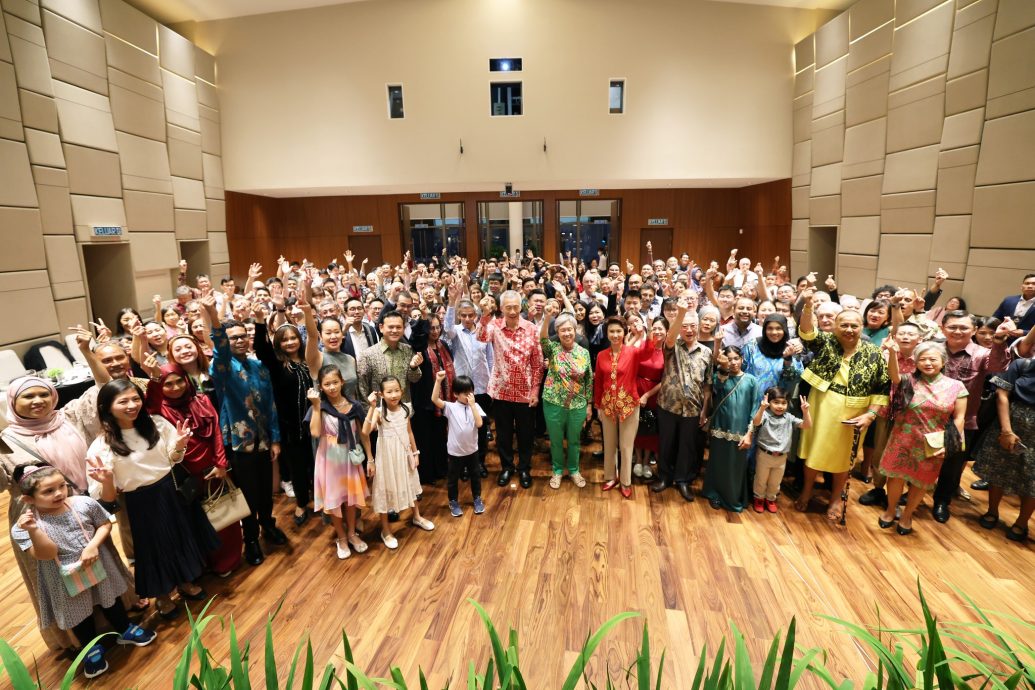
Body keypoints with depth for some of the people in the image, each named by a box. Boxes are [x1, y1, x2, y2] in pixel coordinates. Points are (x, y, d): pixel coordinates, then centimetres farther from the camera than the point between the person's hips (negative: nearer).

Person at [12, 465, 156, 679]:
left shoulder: (84, 503, -16)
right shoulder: (23, 526, -19)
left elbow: (105, 524, -5)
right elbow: (46, 554, -27)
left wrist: (93, 545, -22)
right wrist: (33, 530, -40)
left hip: (98, 565, 1)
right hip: (65, 580, -1)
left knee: (110, 600, 23)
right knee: (77, 613, 19)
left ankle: (125, 631, 48)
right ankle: (93, 648, 45)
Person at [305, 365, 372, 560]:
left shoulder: (354, 406, -6)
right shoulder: (320, 407, -10)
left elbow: (363, 433, 0)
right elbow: (315, 433, -25)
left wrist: (370, 458, 0)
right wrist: (316, 406, -24)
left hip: (350, 457, 2)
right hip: (330, 458, -1)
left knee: (352, 495, 15)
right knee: (333, 498, 11)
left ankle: (352, 533, 35)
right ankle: (341, 537, 30)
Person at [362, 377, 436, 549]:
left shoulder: (405, 409, -5)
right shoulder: (379, 412, -19)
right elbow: (365, 432, -34)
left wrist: (415, 452, 11)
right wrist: (372, 407, -40)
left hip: (404, 453, 5)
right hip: (387, 456, -5)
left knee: (409, 484, 22)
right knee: (386, 489, 7)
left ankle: (417, 517, 45)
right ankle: (385, 530, 26)